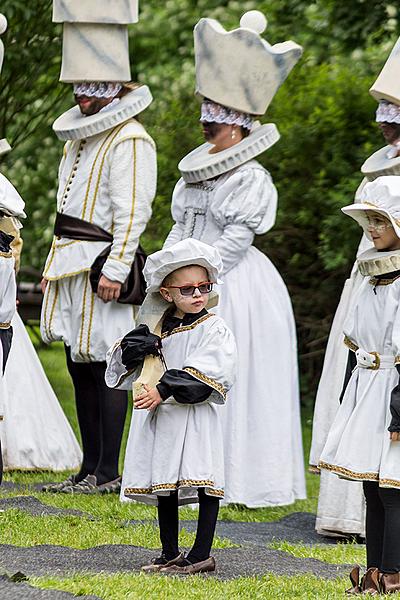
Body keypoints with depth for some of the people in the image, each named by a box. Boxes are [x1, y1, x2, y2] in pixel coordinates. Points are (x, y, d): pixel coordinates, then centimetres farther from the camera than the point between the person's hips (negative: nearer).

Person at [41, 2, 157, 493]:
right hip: (70, 266, 9)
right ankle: (90, 468, 16)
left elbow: (132, 213, -16)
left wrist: (114, 268, -20)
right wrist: (55, 264, 20)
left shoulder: (129, 140, -11)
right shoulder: (78, 135, 18)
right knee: (79, 368, 10)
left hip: (102, 265, -9)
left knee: (105, 367, -6)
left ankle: (108, 472, -3)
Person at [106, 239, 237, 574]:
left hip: (197, 418, -6)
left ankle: (201, 555, -3)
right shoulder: (157, 329, 12)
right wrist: (137, 346, -8)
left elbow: (208, 376, -18)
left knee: (203, 482, -9)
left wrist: (164, 390, -24)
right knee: (163, 484, 11)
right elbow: (122, 364, 15)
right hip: (160, 418, 6)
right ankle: (170, 555, 22)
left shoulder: (214, 330, -5)